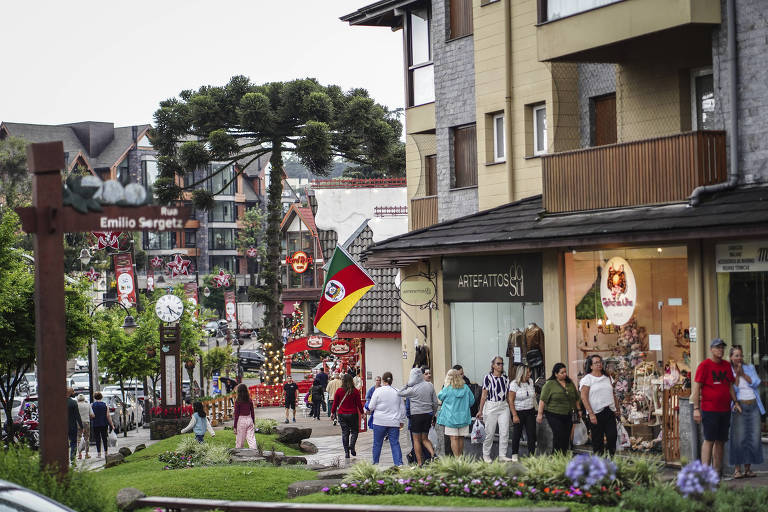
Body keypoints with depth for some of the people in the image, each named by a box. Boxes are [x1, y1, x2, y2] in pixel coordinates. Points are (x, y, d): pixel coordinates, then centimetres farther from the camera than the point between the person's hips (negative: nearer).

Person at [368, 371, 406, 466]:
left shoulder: (378, 391, -6)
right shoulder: (397, 392, 4)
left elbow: (371, 407, -4)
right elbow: (402, 409, 9)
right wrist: (402, 421, 17)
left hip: (380, 422, -2)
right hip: (394, 422, 2)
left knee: (377, 443, 11)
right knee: (395, 443, 2)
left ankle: (375, 462, 18)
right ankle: (399, 463, -8)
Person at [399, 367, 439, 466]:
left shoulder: (413, 389, -13)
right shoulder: (430, 385, 2)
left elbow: (399, 393, -1)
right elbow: (435, 402, 7)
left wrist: (407, 385, 3)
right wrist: (433, 415, 18)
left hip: (417, 414, -5)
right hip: (428, 414, 5)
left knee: (416, 440, 4)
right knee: (425, 438, 15)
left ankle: (419, 462, 2)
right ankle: (433, 454, -6)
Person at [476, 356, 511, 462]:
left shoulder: (505, 378, 9)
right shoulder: (488, 377, -4)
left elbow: (508, 395, 15)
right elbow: (484, 395, -4)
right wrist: (480, 410, -4)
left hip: (504, 406, 4)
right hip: (491, 407, -4)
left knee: (504, 432, -3)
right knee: (489, 433, 1)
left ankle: (502, 455, 4)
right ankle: (486, 455, 16)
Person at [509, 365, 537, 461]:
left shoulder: (530, 381, 6)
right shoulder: (514, 384, -11)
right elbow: (511, 401, -12)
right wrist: (514, 415, -17)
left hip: (530, 412, 5)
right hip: (518, 412, -4)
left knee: (532, 434, -2)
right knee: (517, 434, 3)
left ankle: (532, 454, 3)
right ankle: (514, 455, 15)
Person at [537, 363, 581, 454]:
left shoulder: (570, 383, 12)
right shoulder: (550, 384, -4)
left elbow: (576, 398, 21)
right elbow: (543, 400, -7)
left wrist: (579, 410, 17)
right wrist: (540, 414, -12)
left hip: (568, 416, 5)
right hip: (554, 415, -5)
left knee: (566, 437, 3)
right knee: (558, 436, -13)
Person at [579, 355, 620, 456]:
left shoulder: (608, 378, 16)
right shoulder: (587, 379, -1)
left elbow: (613, 395, 22)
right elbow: (584, 397, -8)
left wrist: (618, 409, 14)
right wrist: (591, 414, -15)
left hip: (610, 412, 4)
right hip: (596, 414, -4)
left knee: (612, 436, -7)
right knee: (597, 440, -1)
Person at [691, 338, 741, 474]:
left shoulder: (727, 365, 14)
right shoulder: (704, 365, -5)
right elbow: (696, 388, -7)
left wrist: (736, 403, 15)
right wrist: (696, 409, -13)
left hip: (725, 410, 6)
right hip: (709, 410, -6)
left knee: (721, 441, 8)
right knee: (709, 440, -9)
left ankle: (717, 471, 14)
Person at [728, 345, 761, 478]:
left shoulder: (750, 368, 13)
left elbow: (756, 383, 0)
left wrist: (743, 373, -6)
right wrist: (737, 374, -10)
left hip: (754, 406, 3)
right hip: (739, 406, -3)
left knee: (753, 437, -1)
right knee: (738, 437, -10)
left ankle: (748, 468, 6)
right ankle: (737, 469, -7)